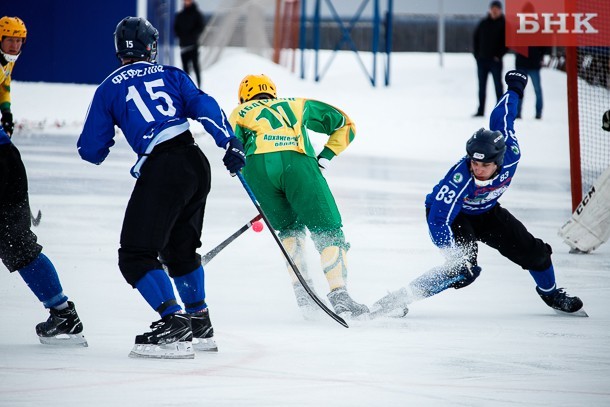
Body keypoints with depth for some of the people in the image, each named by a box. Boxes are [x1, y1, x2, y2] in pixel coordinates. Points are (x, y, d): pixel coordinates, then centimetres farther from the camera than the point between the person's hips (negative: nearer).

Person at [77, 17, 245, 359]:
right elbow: (204, 106, 4)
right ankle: (201, 327, 30)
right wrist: (230, 143, 1)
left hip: (162, 170, -6)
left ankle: (175, 326, -17)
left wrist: (104, 144, 35)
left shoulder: (109, 89, 10)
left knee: (136, 256, -2)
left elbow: (91, 150, 13)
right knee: (181, 248, 24)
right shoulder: (172, 75, 18)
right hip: (197, 164, 6)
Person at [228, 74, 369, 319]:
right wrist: (326, 156, 28)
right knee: (327, 231, 4)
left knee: (288, 229, 24)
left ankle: (302, 291, 10)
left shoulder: (239, 113, 32)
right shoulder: (298, 105, 36)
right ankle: (339, 294, -15)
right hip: (297, 161, -1)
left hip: (257, 166, 1)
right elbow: (345, 124, 32)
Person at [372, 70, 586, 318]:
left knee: (532, 251, 5)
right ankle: (401, 298, -25)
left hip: (485, 211, 6)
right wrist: (456, 257, -50)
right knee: (462, 271, -28)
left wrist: (515, 88, 11)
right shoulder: (460, 179, -41)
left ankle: (551, 293, 36)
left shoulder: (510, 155, -28)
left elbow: (501, 119, -9)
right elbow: (439, 220, -41)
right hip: (450, 214, -6)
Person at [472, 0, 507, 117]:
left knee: (498, 85, -2)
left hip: (495, 60, -4)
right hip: (482, 59, 4)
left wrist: (499, 55, -12)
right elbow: (476, 38, 14)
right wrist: (477, 53, 5)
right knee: (481, 86, 6)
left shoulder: (504, 25, -1)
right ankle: (480, 110, 10)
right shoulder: (483, 23, 9)